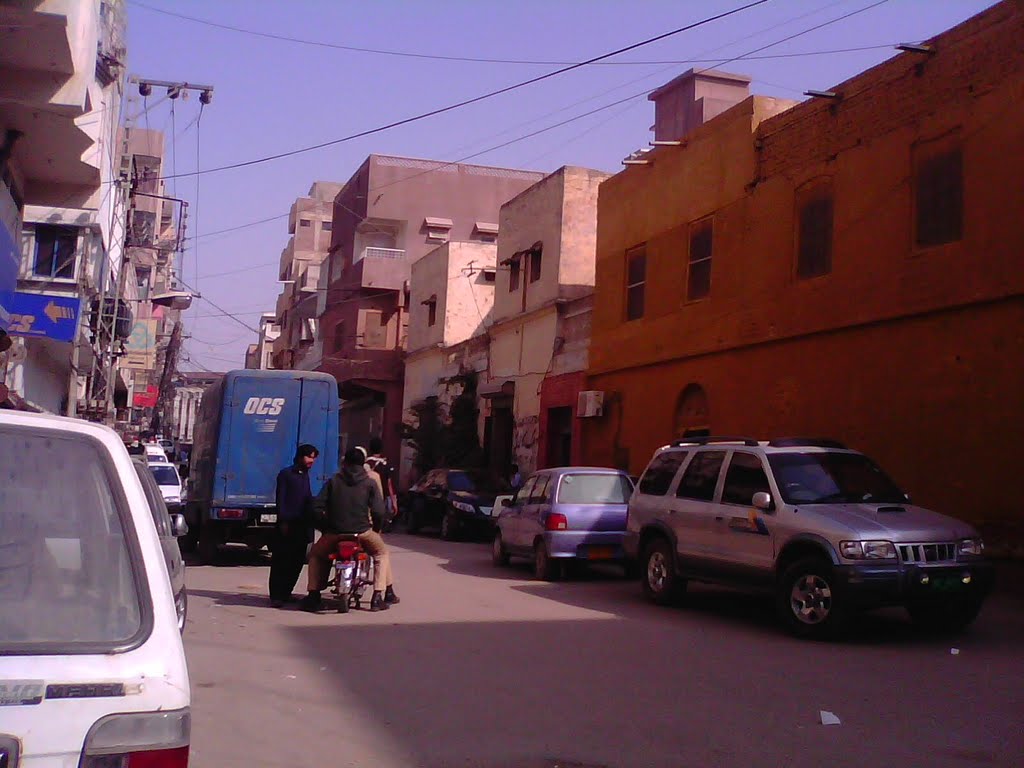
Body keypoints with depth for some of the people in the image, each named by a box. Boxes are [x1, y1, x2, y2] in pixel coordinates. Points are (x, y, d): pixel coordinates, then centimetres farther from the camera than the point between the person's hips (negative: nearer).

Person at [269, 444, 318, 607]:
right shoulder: (286, 474, -2)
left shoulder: (305, 476, 19)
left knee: (297, 562, 8)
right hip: (287, 524, -7)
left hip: (302, 525, 7)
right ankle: (276, 596, -3)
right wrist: (283, 521, -13)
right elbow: (280, 499, -7)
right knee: (281, 561, -5)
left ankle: (285, 593, 17)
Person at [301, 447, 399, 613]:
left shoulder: (333, 481, 6)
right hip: (362, 532, -1)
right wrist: (376, 527, 14)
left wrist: (324, 527, 17)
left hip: (335, 532, 1)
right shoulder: (369, 483, 3)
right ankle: (379, 596, 16)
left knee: (316, 555, 28)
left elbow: (317, 507, 2)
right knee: (382, 553, 25)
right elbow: (378, 511, -5)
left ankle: (313, 596, 17)